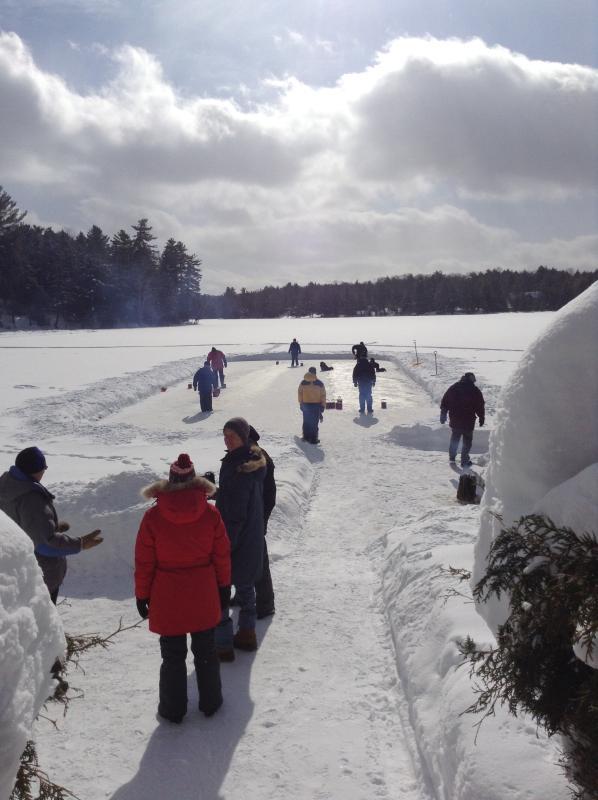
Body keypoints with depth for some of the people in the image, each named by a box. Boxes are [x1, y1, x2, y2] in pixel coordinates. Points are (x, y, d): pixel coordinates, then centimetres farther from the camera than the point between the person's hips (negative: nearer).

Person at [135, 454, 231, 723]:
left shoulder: (153, 517, -14)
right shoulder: (211, 514, -10)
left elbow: (144, 562, -7)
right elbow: (222, 556, -1)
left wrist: (142, 595, 5)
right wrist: (224, 587, 12)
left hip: (167, 599, -1)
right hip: (204, 597, 2)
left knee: (173, 655, 14)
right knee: (206, 651, 18)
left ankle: (173, 709, 26)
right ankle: (210, 703, 31)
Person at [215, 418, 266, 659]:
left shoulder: (235, 467, -25)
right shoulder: (256, 461, 3)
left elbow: (234, 513, -24)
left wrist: (224, 545, -18)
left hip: (234, 538, -9)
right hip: (253, 537, 9)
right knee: (245, 585, 22)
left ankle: (223, 644, 11)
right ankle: (247, 634, 34)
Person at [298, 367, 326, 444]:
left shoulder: (303, 383, -3)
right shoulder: (320, 383, -7)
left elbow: (299, 394, 1)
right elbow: (323, 395, -4)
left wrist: (301, 404, 11)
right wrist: (323, 406, 4)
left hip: (306, 405, 2)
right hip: (316, 405, -2)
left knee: (306, 422, 16)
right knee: (314, 423, 3)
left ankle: (306, 437, 22)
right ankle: (313, 439, 4)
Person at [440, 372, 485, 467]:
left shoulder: (453, 388, 3)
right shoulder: (475, 390, -6)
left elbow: (444, 403, 6)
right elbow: (480, 406, -3)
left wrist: (443, 415, 12)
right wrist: (481, 418, 9)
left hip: (454, 420, 3)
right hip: (468, 421, -3)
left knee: (454, 439, 20)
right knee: (467, 441, 9)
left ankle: (452, 458, 24)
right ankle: (464, 461, 8)